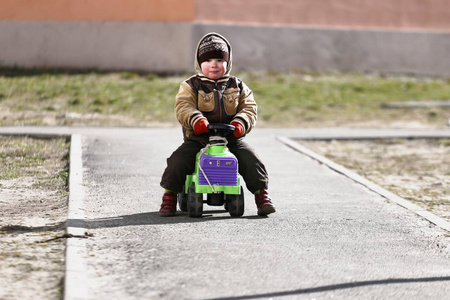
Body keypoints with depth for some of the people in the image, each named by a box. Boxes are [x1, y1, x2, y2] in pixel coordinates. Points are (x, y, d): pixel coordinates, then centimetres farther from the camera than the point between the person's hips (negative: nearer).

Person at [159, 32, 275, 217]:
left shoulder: (237, 86, 13)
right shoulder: (190, 86, 6)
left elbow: (249, 108, 6)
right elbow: (183, 106, -9)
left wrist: (241, 122, -18)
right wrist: (196, 119, -30)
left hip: (231, 139, 1)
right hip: (197, 139, -1)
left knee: (251, 160, -18)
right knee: (177, 161, -22)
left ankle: (262, 195, -2)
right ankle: (169, 196, -4)